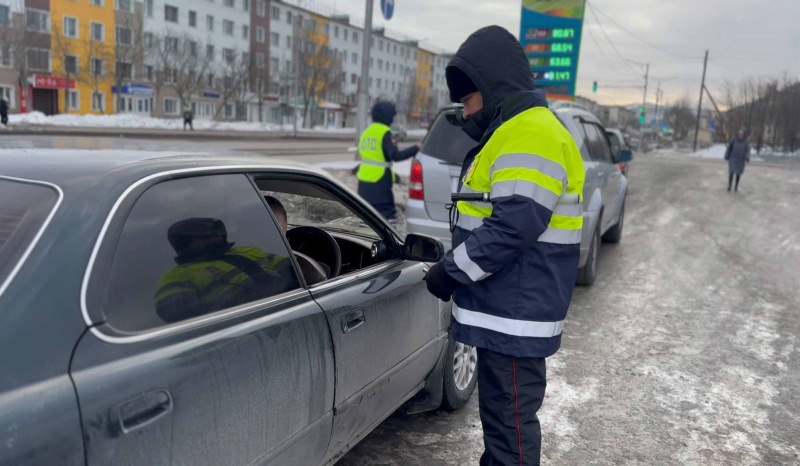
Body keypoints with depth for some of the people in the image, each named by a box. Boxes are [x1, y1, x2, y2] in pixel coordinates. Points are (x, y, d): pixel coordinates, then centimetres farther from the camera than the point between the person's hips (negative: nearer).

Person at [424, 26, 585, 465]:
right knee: (498, 413, 22)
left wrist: (450, 270, -15)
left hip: (515, 315, -11)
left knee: (510, 420, 1)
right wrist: (455, 262, 14)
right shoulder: (508, 133, 17)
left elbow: (513, 227, -26)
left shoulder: (529, 135, -18)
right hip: (501, 309, 11)